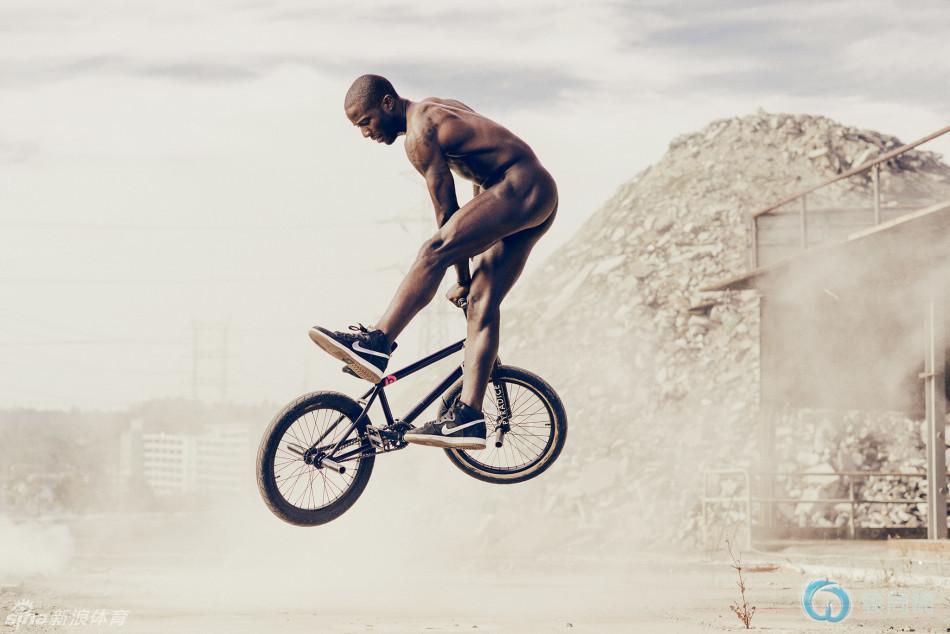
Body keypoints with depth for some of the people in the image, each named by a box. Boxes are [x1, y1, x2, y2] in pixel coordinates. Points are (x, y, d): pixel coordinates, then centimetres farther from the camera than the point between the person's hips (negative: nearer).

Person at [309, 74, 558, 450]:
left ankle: (376, 344, -32)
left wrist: (463, 279, 0)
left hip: (520, 190, -10)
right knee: (482, 303, 3)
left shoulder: (420, 135, -10)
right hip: (542, 195, 10)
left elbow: (446, 212, -8)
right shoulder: (438, 110, 21)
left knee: (433, 253, -24)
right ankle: (467, 418, -3)